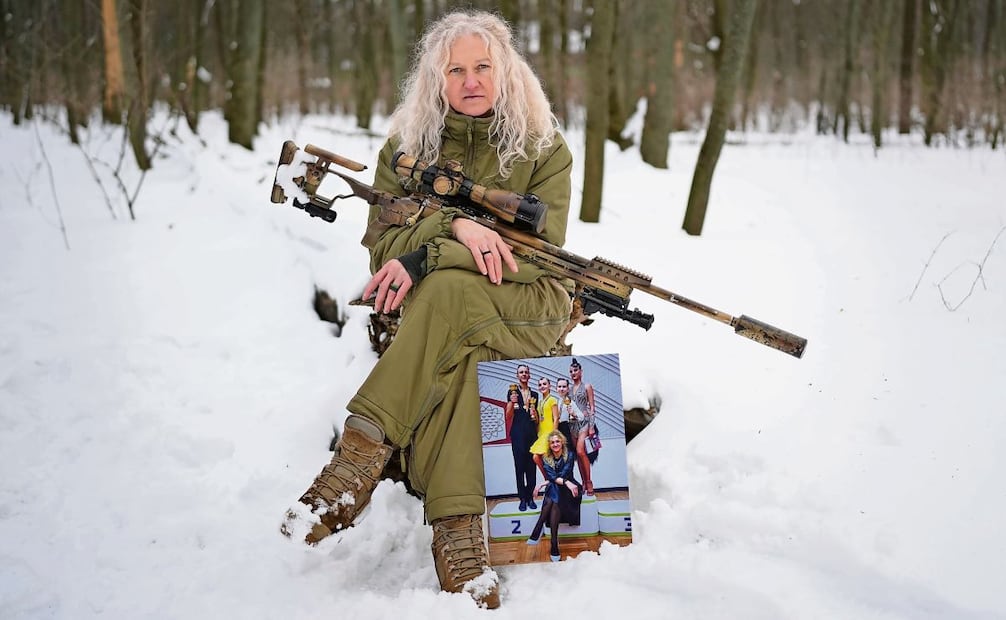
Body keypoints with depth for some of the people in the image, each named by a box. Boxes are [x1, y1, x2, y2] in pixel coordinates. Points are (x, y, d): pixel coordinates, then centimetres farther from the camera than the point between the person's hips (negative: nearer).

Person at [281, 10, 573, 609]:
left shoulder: (544, 149, 4)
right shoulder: (406, 145, 10)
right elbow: (383, 240, 0)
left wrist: (426, 258, -21)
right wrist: (454, 226, -22)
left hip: (523, 310, -2)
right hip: (427, 310, 2)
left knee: (449, 289, -37)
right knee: (460, 354, -37)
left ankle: (362, 454, -41)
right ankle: (458, 528, -45)